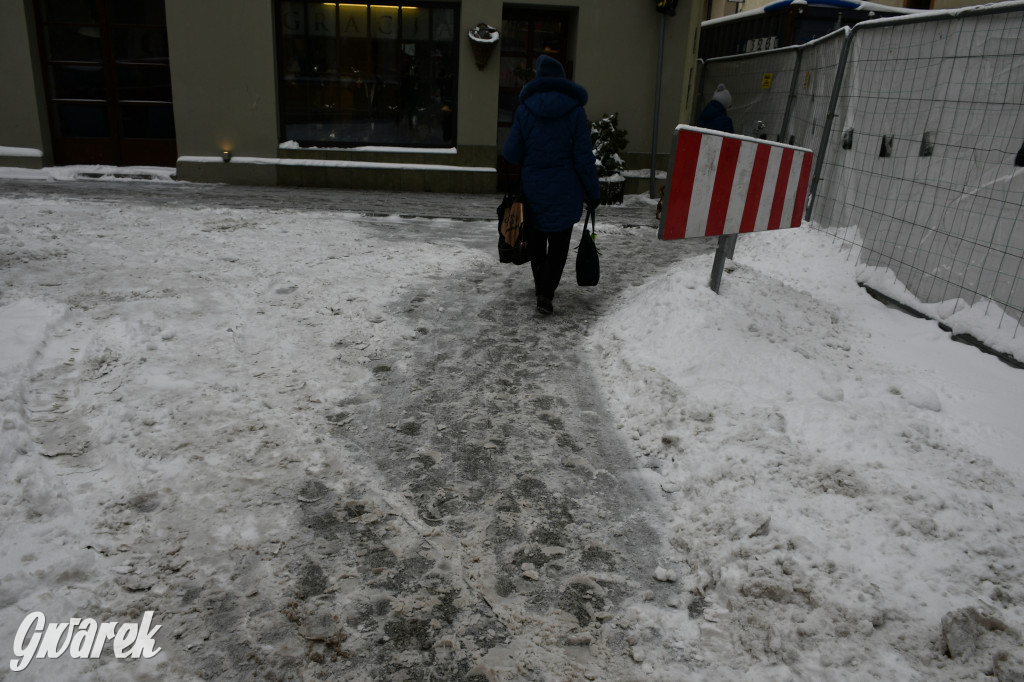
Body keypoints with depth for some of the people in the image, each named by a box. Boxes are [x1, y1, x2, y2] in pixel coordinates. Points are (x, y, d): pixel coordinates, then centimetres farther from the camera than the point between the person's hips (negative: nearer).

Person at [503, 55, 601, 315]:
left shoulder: (524, 110, -2)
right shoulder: (575, 111, -5)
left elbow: (511, 153, -3)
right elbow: (584, 157, -6)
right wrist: (592, 193, 1)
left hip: (532, 187, 2)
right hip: (564, 191, -2)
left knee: (536, 239, 19)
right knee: (559, 243, 5)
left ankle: (541, 285, 32)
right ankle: (546, 294, -5)